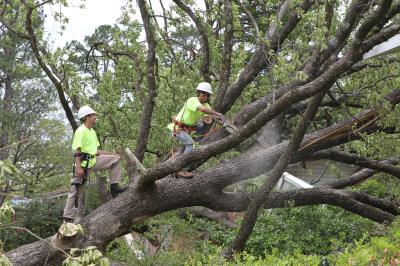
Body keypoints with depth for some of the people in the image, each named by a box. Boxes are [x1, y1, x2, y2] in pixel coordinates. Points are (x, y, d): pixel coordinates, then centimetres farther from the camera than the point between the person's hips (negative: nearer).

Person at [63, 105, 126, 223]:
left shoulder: (92, 131, 16)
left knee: (115, 159, 3)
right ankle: (68, 218, 0)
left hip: (93, 161, 8)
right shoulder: (81, 131, -12)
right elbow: (77, 151, -19)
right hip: (83, 164, -8)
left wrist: (111, 154, 15)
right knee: (76, 191, -5)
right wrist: (78, 168, -27)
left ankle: (114, 187, 0)